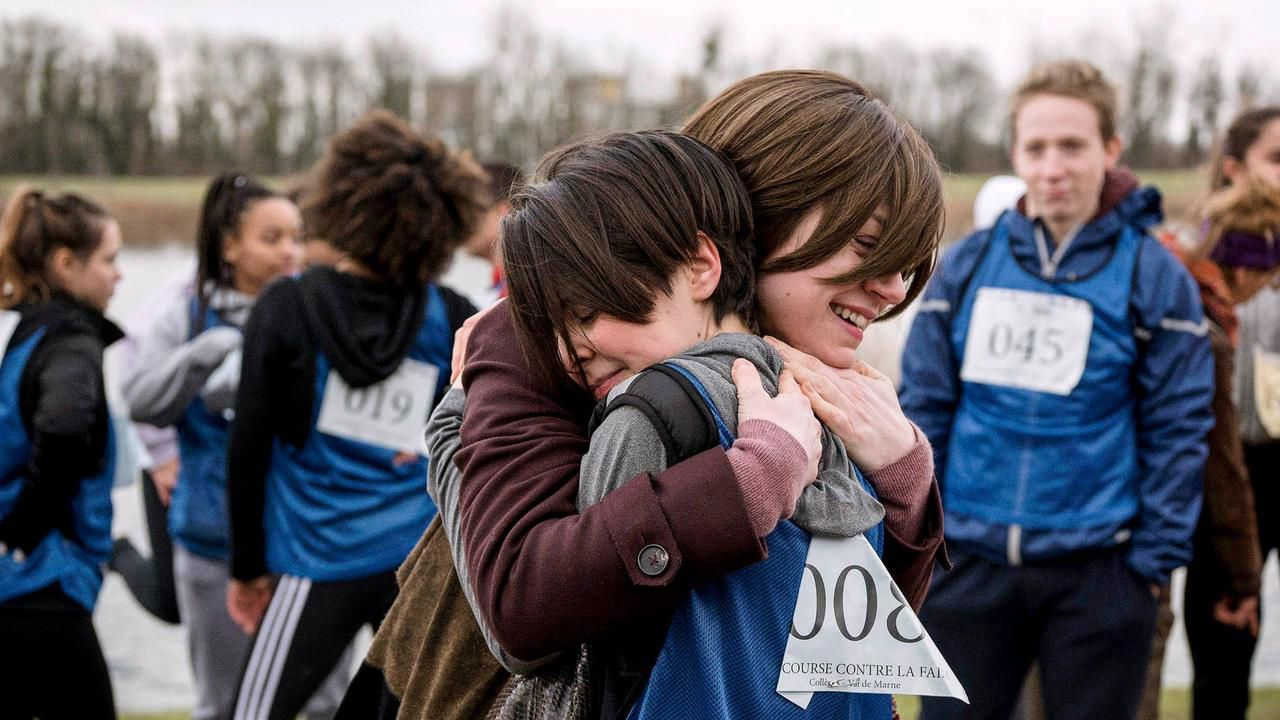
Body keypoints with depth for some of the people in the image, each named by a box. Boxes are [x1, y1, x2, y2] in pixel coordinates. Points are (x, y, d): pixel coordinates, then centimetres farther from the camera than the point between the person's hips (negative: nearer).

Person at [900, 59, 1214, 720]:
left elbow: (1176, 430, -3)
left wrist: (1154, 560, -7)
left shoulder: (1152, 275, -4)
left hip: (1096, 572, -2)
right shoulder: (967, 263, 4)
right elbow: (923, 408, 7)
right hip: (970, 563, 3)